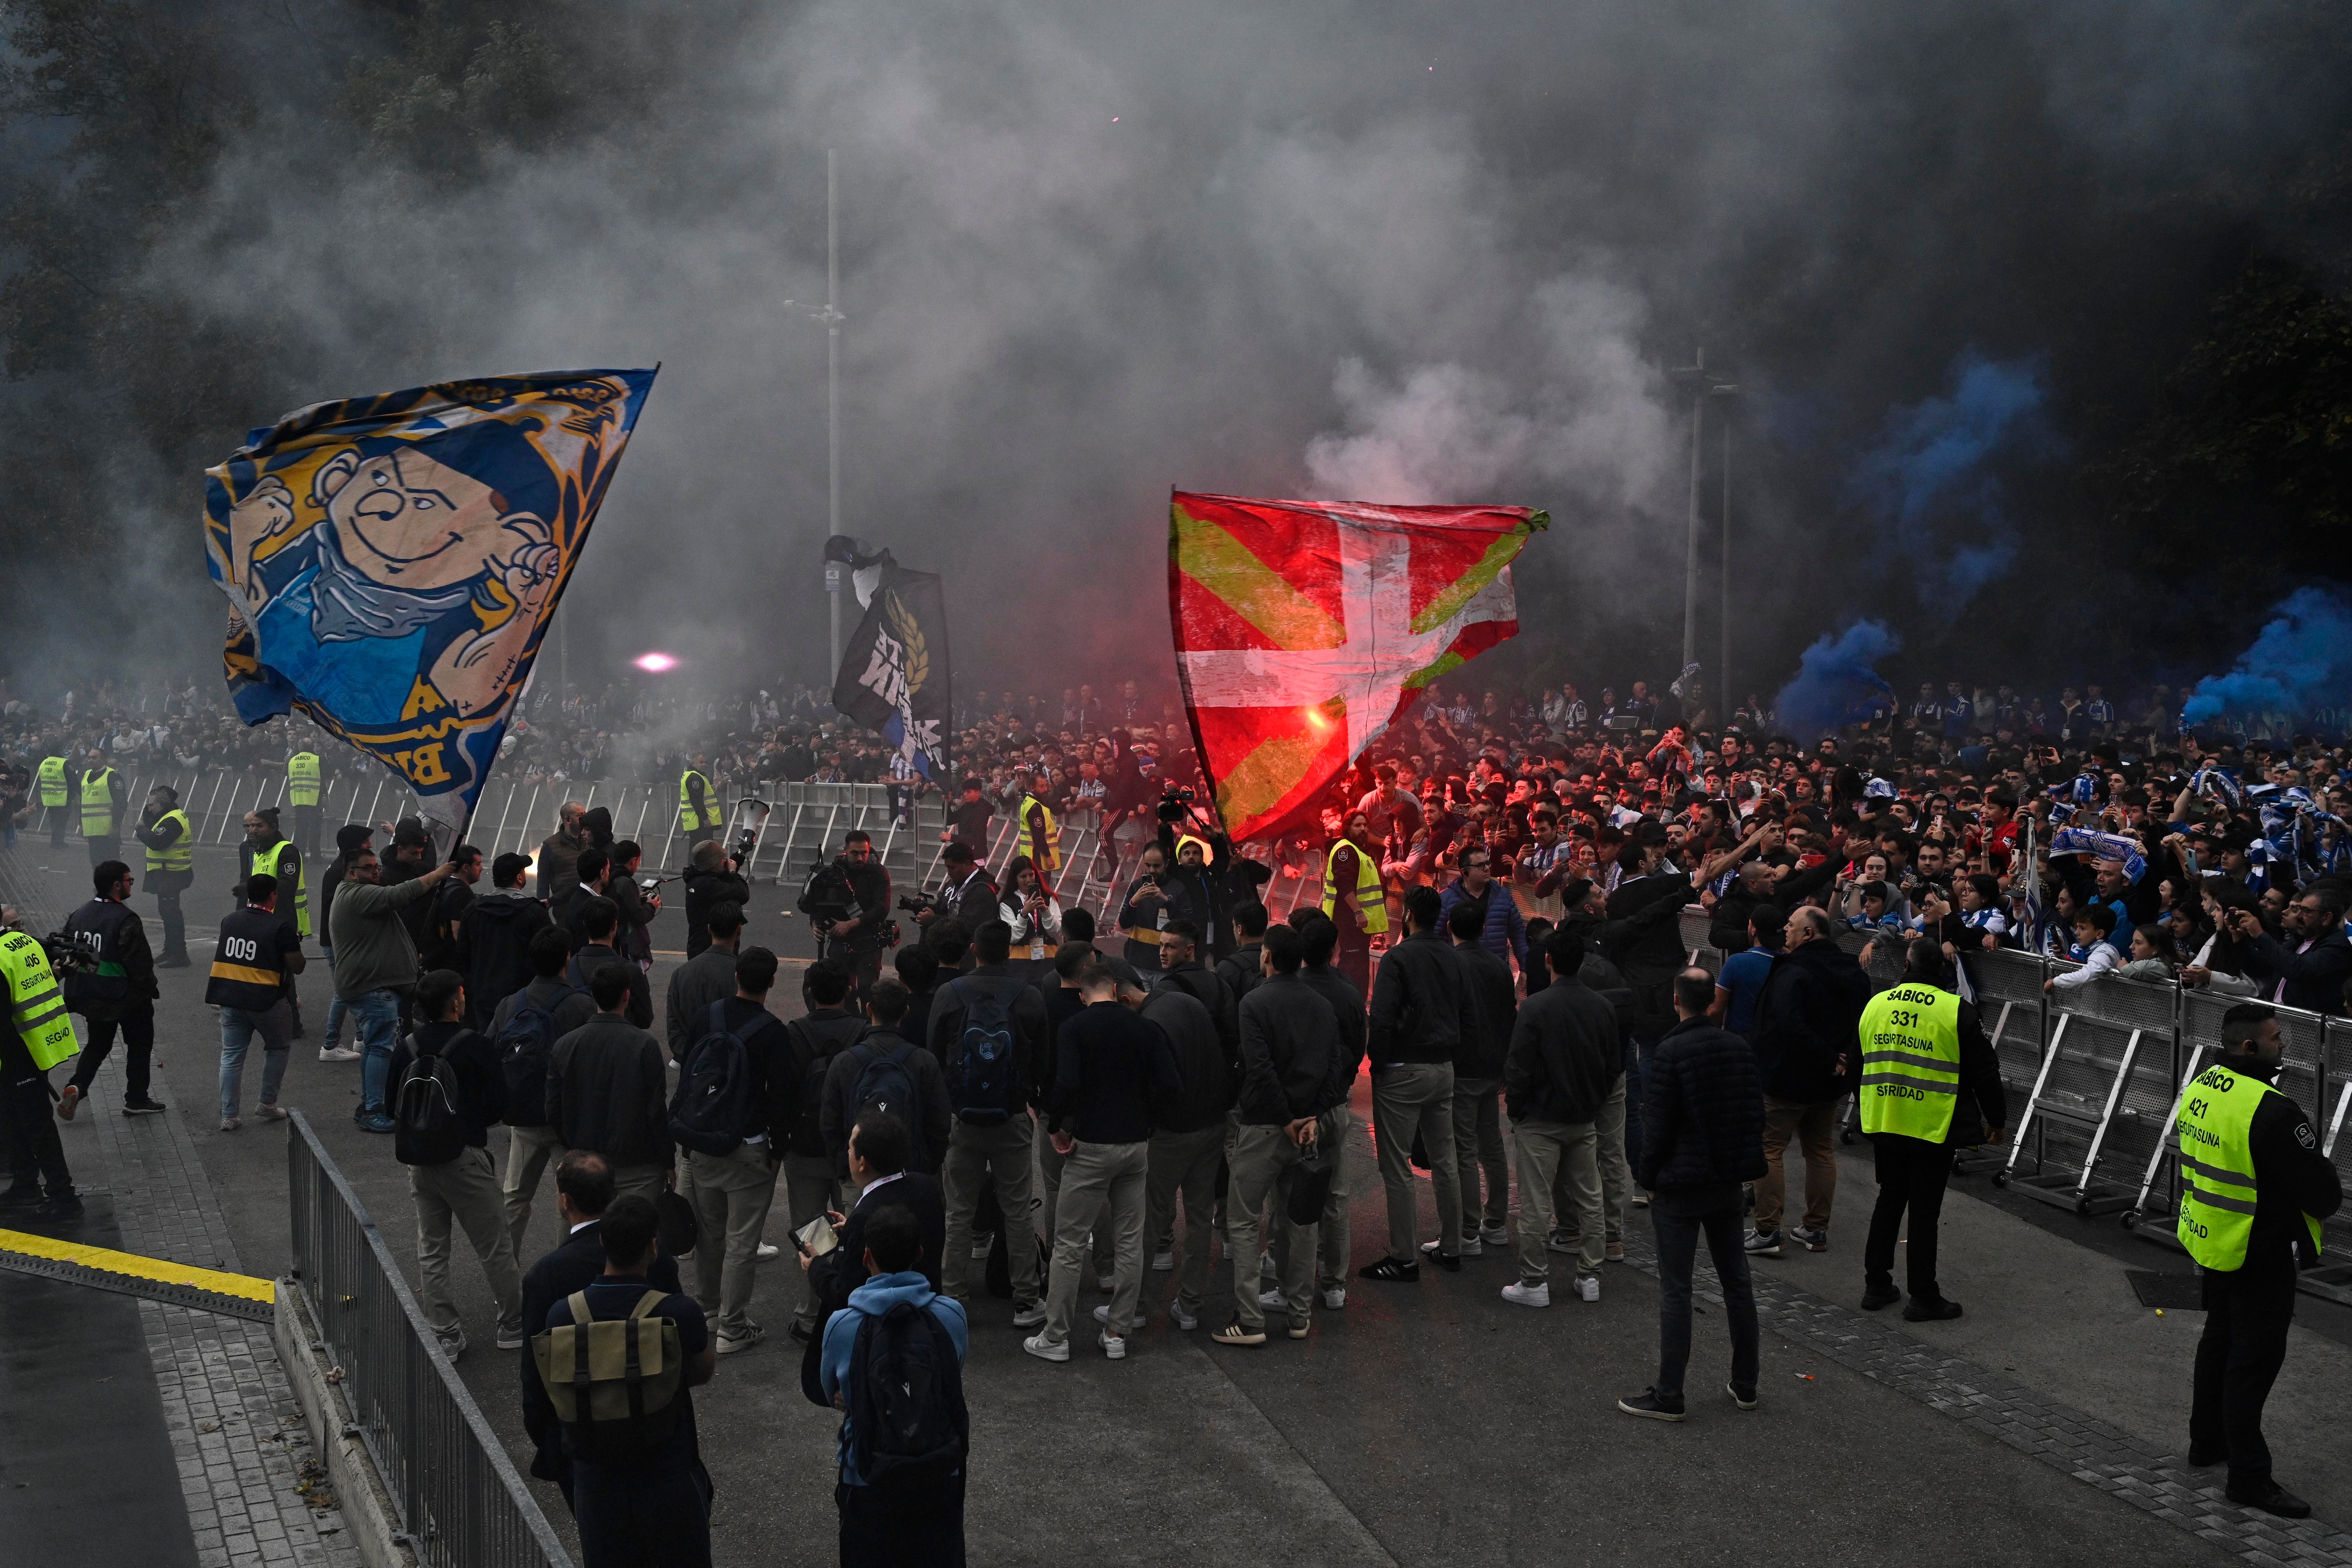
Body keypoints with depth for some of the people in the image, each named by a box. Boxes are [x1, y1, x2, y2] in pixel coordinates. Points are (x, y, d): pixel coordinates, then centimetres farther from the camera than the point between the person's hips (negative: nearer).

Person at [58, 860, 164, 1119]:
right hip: (127, 998, -6)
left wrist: (73, 993, 18)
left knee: (98, 1044, 22)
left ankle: (76, 1087, 0)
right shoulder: (126, 920, -21)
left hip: (90, 997, 6)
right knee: (140, 1043, 12)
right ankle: (136, 1100, 18)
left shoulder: (78, 915, 3)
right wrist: (150, 989, -4)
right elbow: (139, 962, -21)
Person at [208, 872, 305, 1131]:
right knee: (278, 1047, 18)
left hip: (230, 999, 4)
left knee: (231, 1055, 10)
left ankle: (228, 1116, 7)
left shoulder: (228, 921, 6)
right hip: (265, 1001, -4)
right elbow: (297, 967, -10)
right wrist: (296, 946, 11)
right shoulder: (280, 928, -12)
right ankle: (268, 1106, 17)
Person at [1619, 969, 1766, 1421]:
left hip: (1679, 1185, -6)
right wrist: (1740, 1164, 17)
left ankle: (1669, 1396, 3)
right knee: (1737, 1282, 15)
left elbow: (1658, 1126, -15)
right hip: (1728, 1182, 6)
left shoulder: (1670, 1053, -17)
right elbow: (1756, 1115, 8)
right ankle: (1746, 1385, 24)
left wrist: (1649, 1179, -2)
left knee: (1675, 1291, -1)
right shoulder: (1740, 1049, 2)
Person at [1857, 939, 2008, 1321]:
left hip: (1884, 1125, 4)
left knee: (1889, 1200, 17)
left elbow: (1856, 1066, 16)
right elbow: (1984, 1071, -6)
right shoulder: (1958, 1012, -9)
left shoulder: (1874, 1005, 5)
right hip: (1933, 1129, -4)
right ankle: (1924, 1298, 8)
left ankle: (1876, 1286, 21)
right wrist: (1995, 1118, 8)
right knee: (1925, 1210, 1)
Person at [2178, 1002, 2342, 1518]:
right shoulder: (2272, 1112, -28)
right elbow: (2324, 1194, -23)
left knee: (2220, 1338, 24)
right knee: (2255, 1359, 1)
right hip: (2258, 1257, -9)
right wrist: (2331, 1190, 1)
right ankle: (2249, 1478, 9)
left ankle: (2207, 1442, 38)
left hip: (2209, 1242, 9)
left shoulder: (2200, 1089, 0)